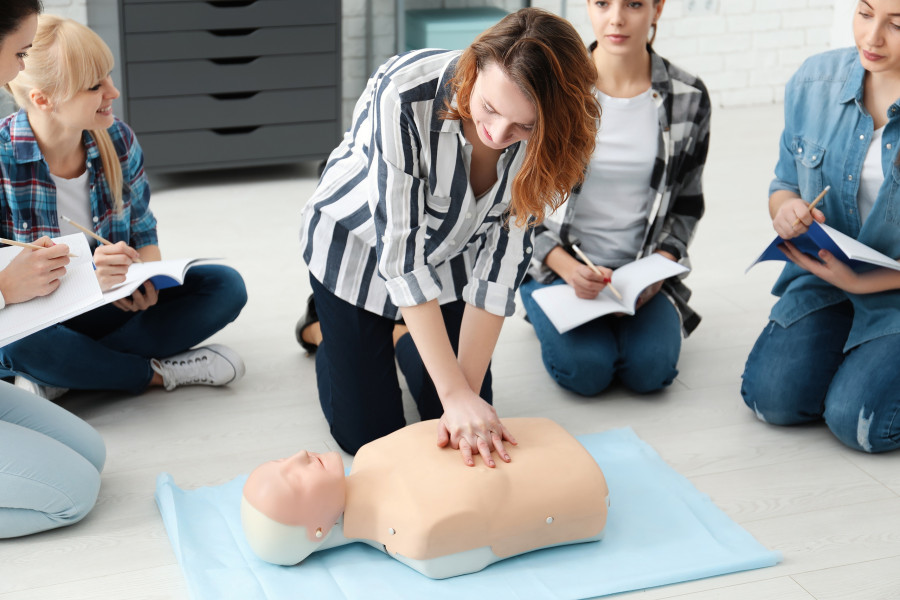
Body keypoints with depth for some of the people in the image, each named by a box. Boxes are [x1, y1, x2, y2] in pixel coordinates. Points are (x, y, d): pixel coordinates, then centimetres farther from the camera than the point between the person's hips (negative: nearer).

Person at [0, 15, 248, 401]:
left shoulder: (117, 139, -3)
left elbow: (144, 231, 8)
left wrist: (146, 281, -16)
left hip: (109, 308, 6)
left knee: (224, 286, -12)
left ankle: (59, 379, -19)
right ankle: (157, 372, -14)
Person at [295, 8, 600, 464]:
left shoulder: (548, 137, -27)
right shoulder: (404, 94, -40)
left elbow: (501, 259, -23)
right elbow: (399, 248, -38)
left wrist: (469, 391, -26)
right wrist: (457, 393, -39)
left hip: (451, 251, 4)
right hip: (357, 241, -3)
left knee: (473, 423, 4)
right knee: (368, 433, -1)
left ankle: (401, 334, 33)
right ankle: (325, 328, 28)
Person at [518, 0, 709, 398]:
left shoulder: (688, 98, -2)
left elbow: (687, 206, 8)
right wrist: (566, 267, -18)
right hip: (556, 263, -1)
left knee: (650, 368, -23)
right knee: (585, 369, -24)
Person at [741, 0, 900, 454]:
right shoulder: (815, 81, -5)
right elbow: (784, 183, 7)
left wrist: (863, 282, -22)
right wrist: (784, 208, -17)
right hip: (824, 273, 4)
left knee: (856, 420, -21)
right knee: (772, 396, -12)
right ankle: (845, 348, 18)